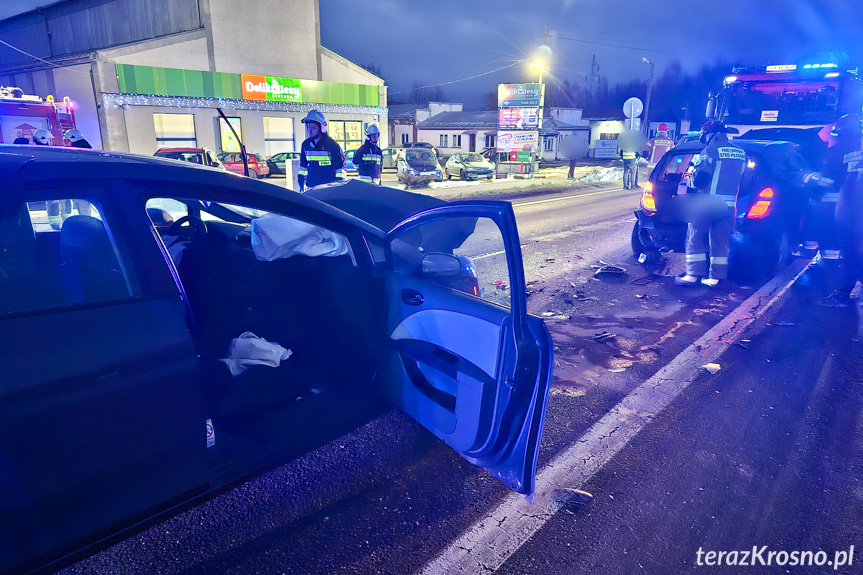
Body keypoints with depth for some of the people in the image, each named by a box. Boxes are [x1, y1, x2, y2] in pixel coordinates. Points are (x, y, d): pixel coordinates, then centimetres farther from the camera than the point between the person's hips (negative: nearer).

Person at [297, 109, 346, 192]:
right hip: (311, 187, 5)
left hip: (328, 186, -5)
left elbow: (341, 163, -3)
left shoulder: (331, 144, -5)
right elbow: (303, 164, 22)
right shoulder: (306, 144, 11)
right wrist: (301, 180, 19)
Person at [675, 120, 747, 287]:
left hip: (707, 204, -6)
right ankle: (715, 277, 12)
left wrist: (689, 181, 4)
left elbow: (699, 178, -16)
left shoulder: (710, 151, -10)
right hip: (729, 205, 6)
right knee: (720, 242, 10)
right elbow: (742, 180, 17)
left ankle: (693, 275, 2)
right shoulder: (741, 153, 12)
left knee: (695, 239, 3)